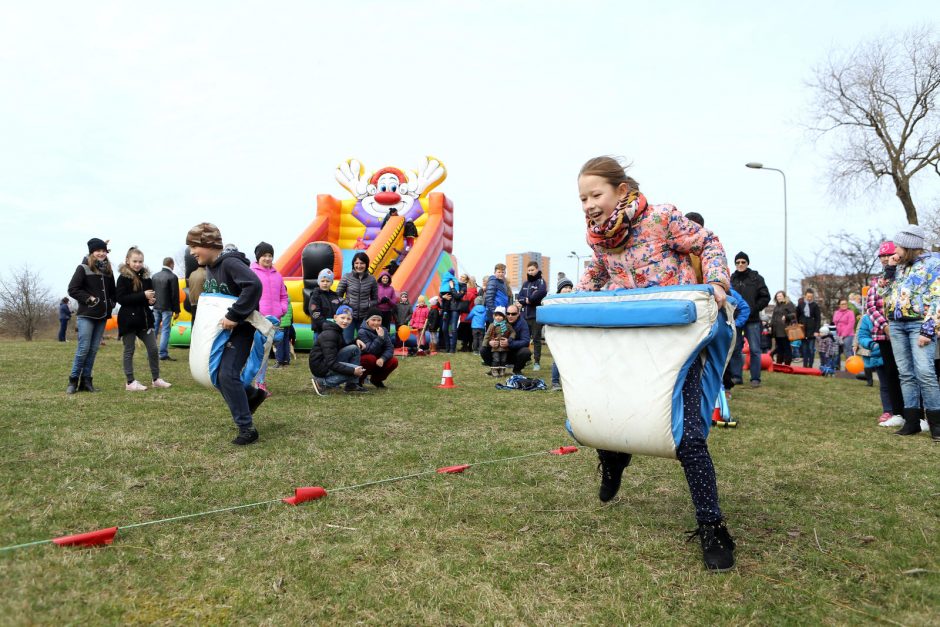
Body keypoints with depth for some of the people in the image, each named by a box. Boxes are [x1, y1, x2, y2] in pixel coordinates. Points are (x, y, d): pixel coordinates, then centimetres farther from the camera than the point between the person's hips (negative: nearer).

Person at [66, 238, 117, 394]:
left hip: (102, 316, 5)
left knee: (94, 349, 7)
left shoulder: (108, 270, 11)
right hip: (86, 315, -5)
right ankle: (73, 380, 5)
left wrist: (111, 303, 5)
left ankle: (86, 380, 13)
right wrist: (89, 298, -15)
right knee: (83, 348, -7)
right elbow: (72, 289, -8)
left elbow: (112, 291, 21)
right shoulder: (83, 268, -4)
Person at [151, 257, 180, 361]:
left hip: (156, 307, 6)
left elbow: (151, 291, 13)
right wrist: (176, 310, -7)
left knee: (154, 329, 11)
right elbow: (175, 295, -12)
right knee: (165, 330, -3)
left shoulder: (155, 276, 7)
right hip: (167, 308, -6)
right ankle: (163, 354, -5)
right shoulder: (173, 277, -12)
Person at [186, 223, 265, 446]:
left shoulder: (230, 262, -21)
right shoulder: (210, 266, 8)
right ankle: (252, 395, 32)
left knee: (227, 374, -14)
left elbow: (254, 285, -36)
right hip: (221, 328, 9)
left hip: (240, 328, -9)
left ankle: (247, 428, -4)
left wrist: (234, 316, -34)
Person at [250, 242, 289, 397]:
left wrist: (282, 310, 6)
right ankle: (260, 383, -7)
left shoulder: (277, 275, 16)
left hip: (274, 320, 6)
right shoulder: (251, 273, -1)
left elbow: (283, 296, 22)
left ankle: (261, 381, 19)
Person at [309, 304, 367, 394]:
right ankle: (322, 383, -10)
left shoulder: (338, 330, 8)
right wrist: (353, 371, -27)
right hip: (320, 367, -9)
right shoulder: (329, 335, -22)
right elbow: (331, 364, -27)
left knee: (355, 348, -1)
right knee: (357, 371, -18)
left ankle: (352, 384, 3)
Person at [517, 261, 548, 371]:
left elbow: (542, 292, -22)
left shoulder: (540, 281, -1)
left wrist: (529, 299, -13)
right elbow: (519, 296, 10)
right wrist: (526, 300, -11)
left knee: (536, 339, 0)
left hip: (536, 315, -6)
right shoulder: (525, 283, 17)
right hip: (525, 315, 6)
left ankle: (536, 362, 5)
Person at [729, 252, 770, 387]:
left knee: (754, 350, 1)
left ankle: (755, 378, 6)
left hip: (752, 320, -2)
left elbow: (765, 297, 0)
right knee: (735, 349, 6)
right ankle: (736, 376, 14)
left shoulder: (756, 278, 2)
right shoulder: (731, 279, 8)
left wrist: (753, 309, -9)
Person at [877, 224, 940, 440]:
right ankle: (912, 420, 8)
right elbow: (883, 293, 16)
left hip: (918, 324, -6)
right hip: (896, 325, 6)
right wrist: (889, 270, 5)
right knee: (906, 374, 5)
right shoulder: (899, 266, 16)